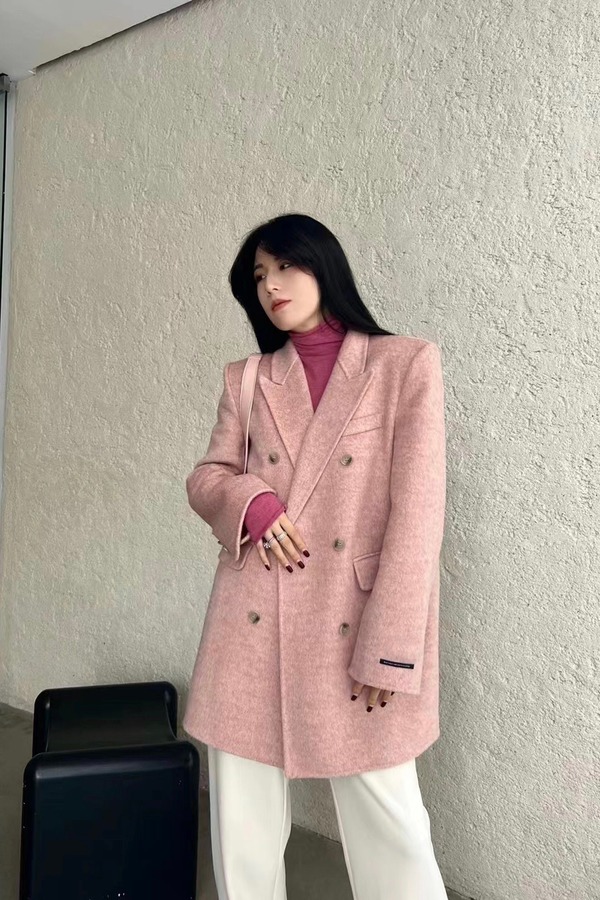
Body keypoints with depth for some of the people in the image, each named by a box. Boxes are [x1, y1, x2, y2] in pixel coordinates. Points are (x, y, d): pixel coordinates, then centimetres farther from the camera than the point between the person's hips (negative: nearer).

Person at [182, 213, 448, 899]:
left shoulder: (407, 364, -1)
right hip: (251, 621, 4)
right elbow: (206, 476, 15)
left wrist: (390, 650, -12)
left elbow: (417, 511, -7)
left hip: (354, 625, -3)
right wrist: (251, 500, -9)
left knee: (384, 813, 5)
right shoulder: (246, 379, 11)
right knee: (241, 822, 13)